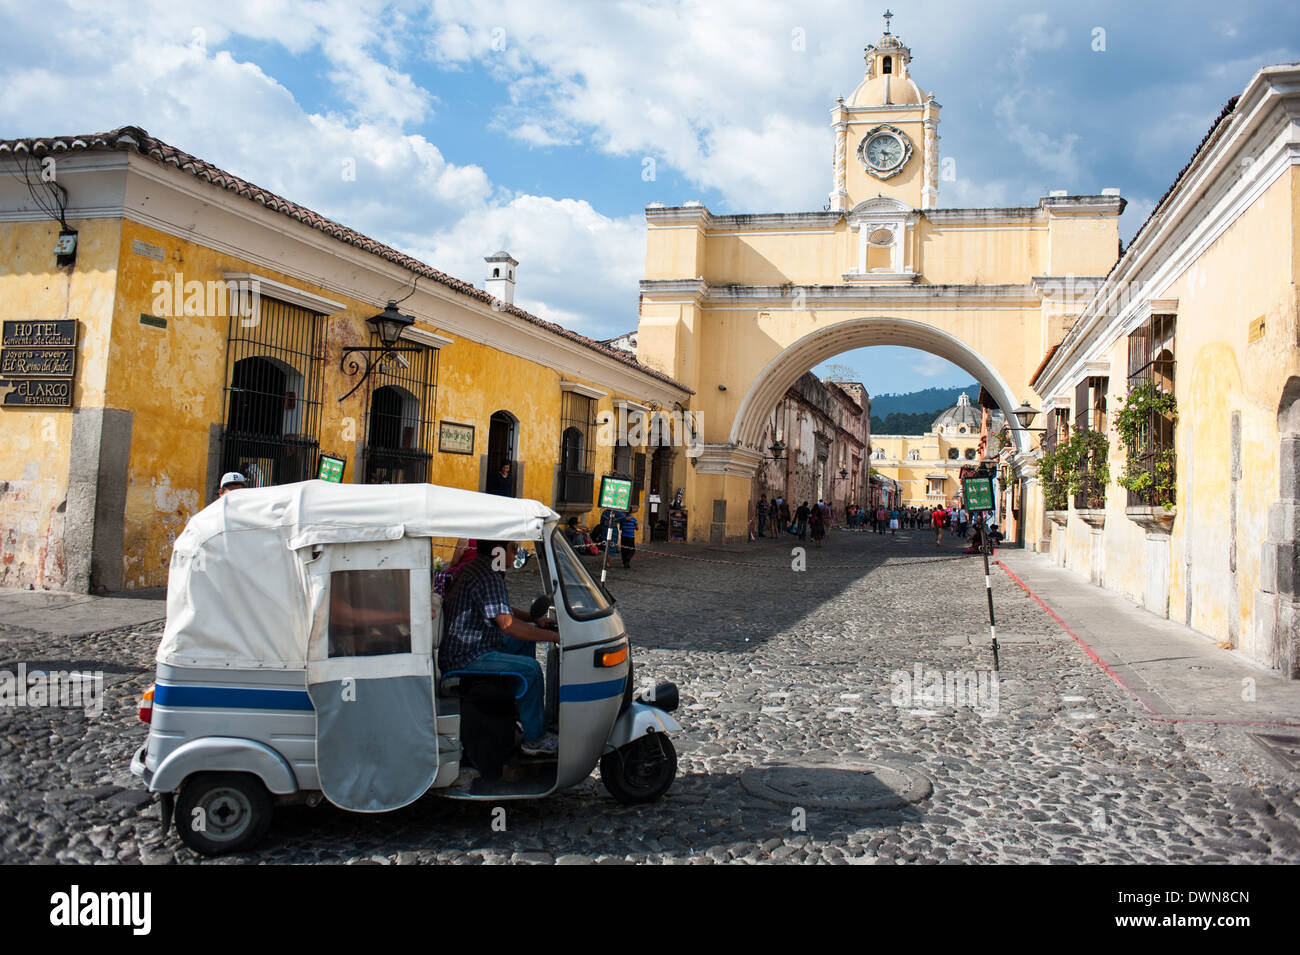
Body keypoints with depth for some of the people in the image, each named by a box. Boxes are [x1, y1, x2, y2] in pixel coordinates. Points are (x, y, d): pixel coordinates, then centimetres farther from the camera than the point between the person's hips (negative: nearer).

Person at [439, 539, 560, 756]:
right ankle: (534, 739, -12)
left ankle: (523, 708, 29)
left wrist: (534, 618, 10)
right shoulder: (487, 578, -23)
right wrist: (553, 636, -26)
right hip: (464, 658, -11)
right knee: (531, 669, -22)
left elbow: (500, 608, 23)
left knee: (525, 640, 22)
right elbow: (508, 624, -31)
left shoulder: (477, 568, 12)